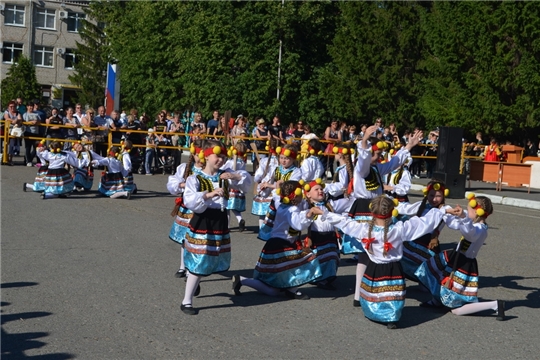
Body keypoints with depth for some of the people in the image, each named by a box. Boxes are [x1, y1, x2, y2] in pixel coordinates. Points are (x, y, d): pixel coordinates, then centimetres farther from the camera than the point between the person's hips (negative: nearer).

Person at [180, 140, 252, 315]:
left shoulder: (225, 176, 5)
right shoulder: (195, 179, -10)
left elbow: (247, 183, 3)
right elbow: (189, 201, -23)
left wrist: (235, 176, -16)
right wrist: (209, 194, -34)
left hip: (220, 221, 6)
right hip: (203, 222, -6)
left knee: (215, 260, 18)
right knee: (199, 262, -6)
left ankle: (193, 282, 47)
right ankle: (186, 302, 5)